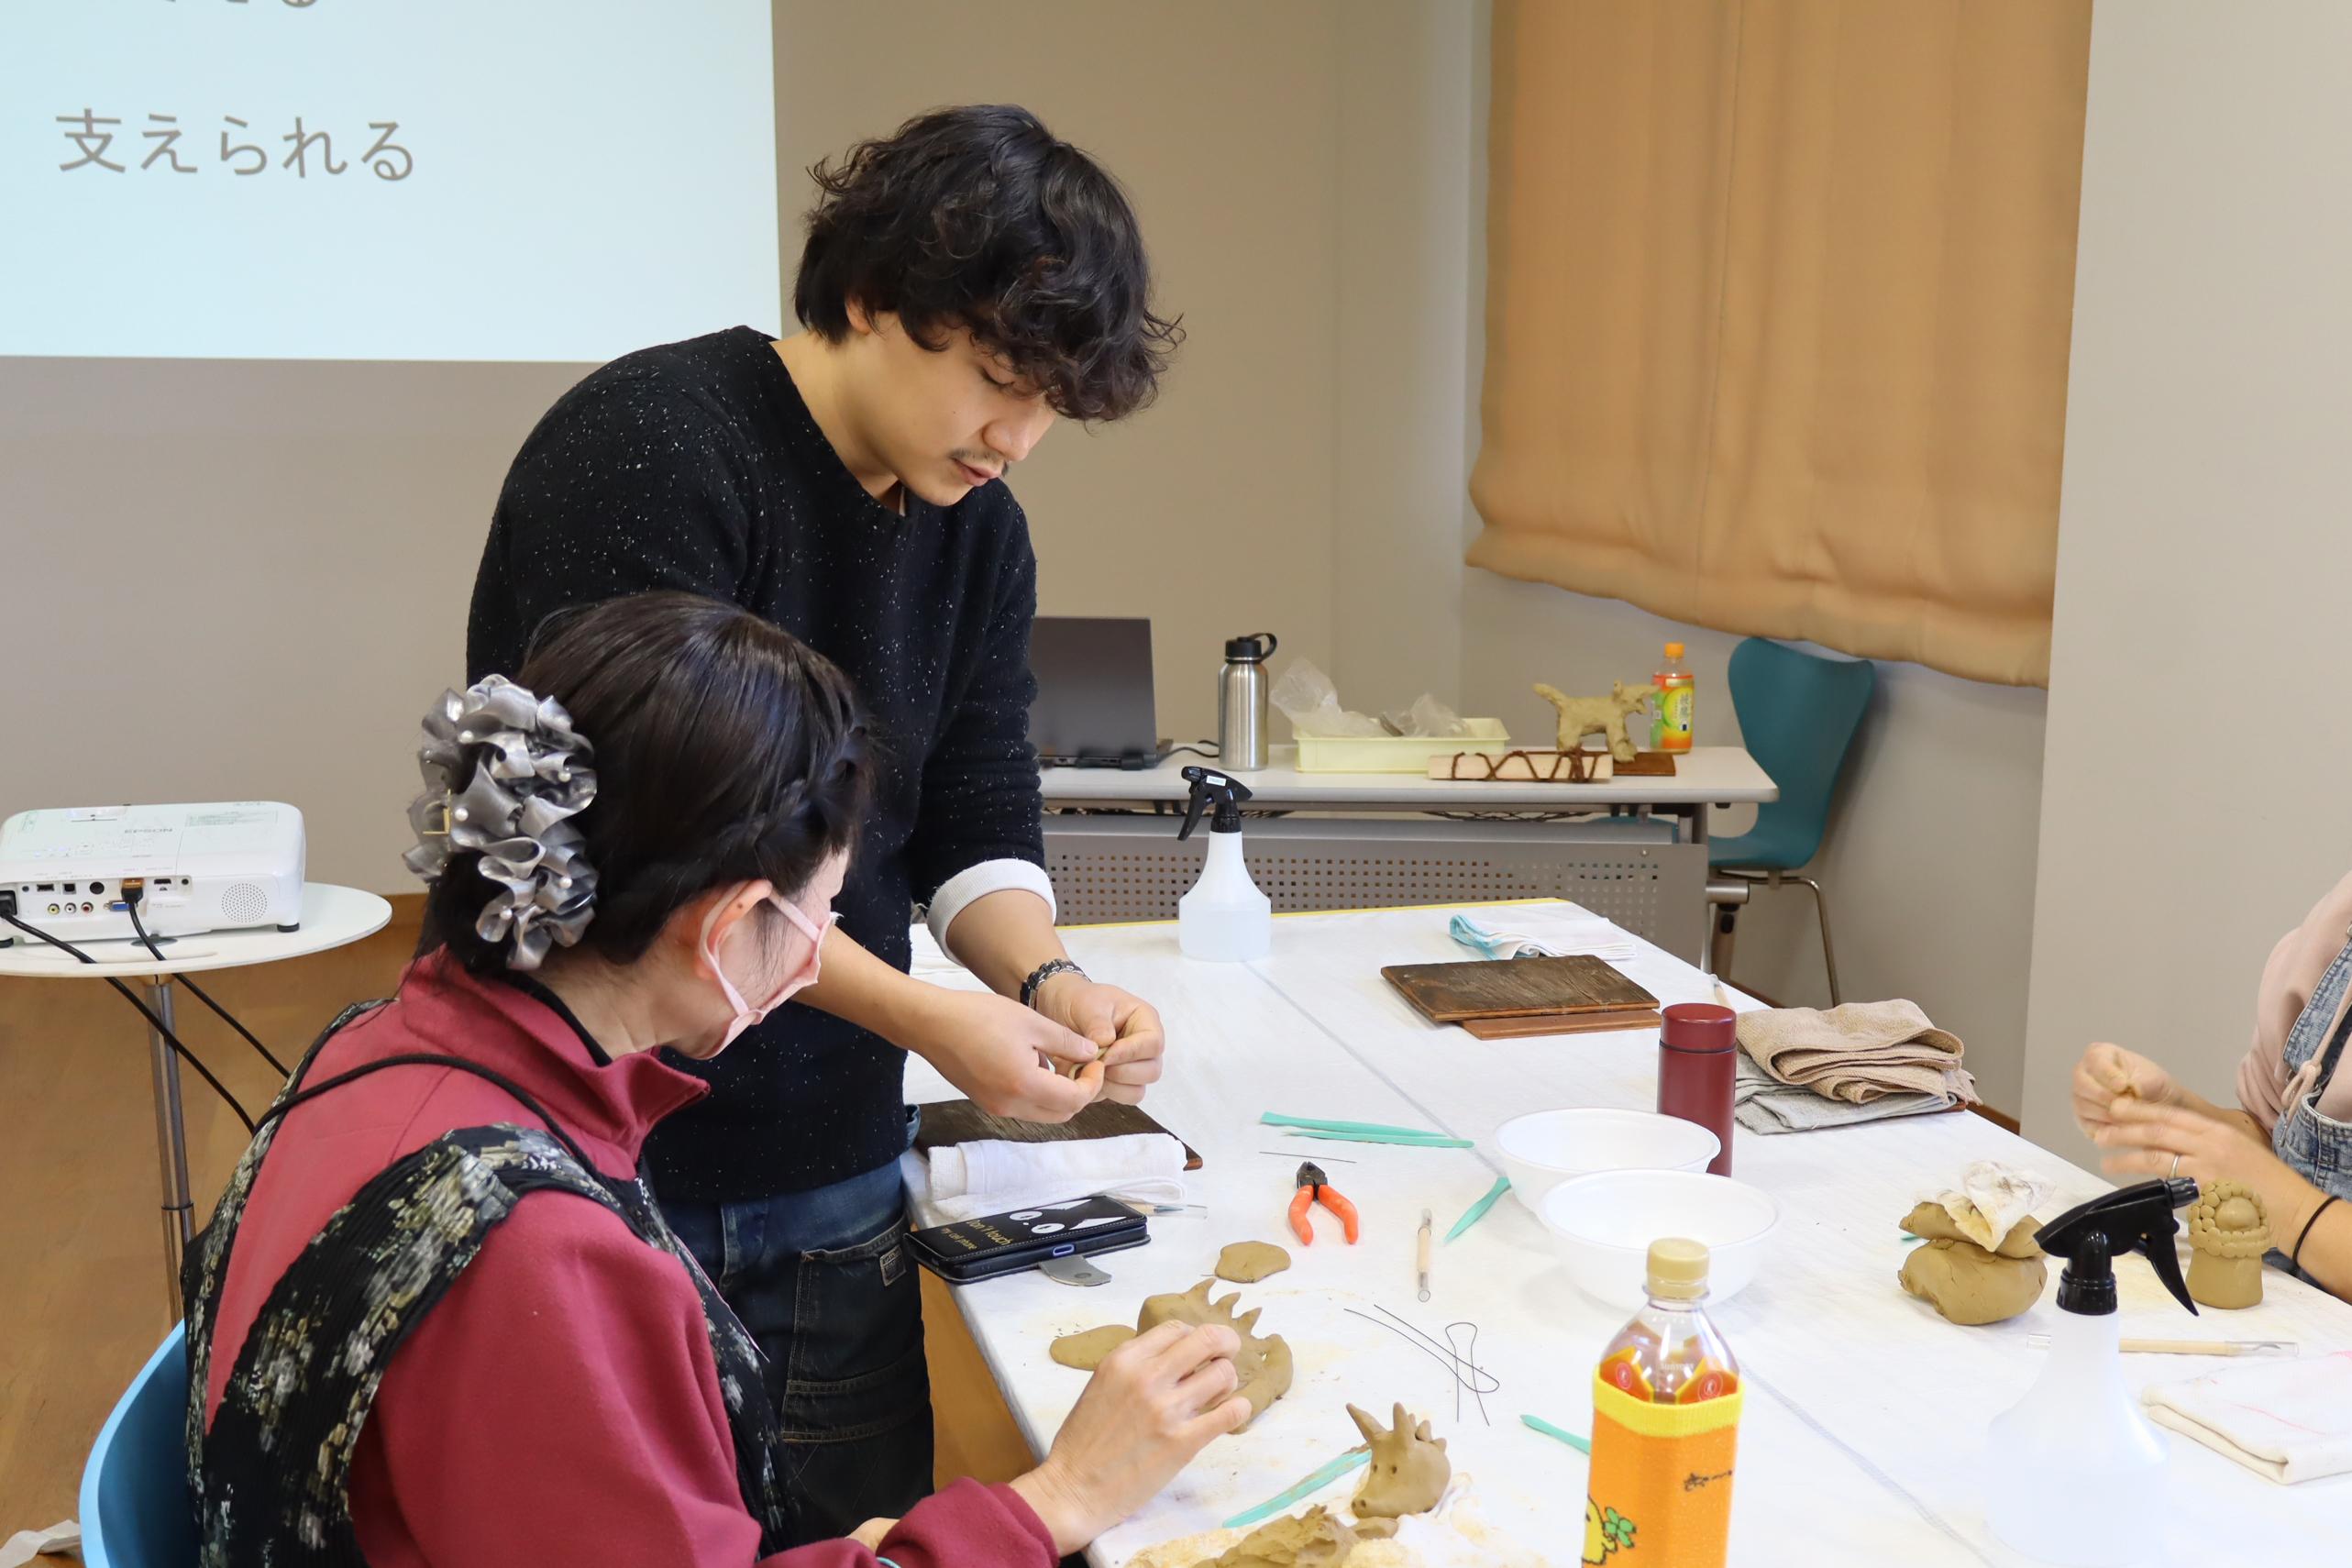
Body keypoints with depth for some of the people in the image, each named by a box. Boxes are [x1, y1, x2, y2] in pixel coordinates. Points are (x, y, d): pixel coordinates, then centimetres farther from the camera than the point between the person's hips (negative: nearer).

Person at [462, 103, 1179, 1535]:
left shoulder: (981, 529, 5)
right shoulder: (654, 449, -18)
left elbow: (979, 823, 7)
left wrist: (1046, 976, -14)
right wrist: (921, 1014, -24)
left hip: (835, 1167, 7)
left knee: (869, 1522, 15)